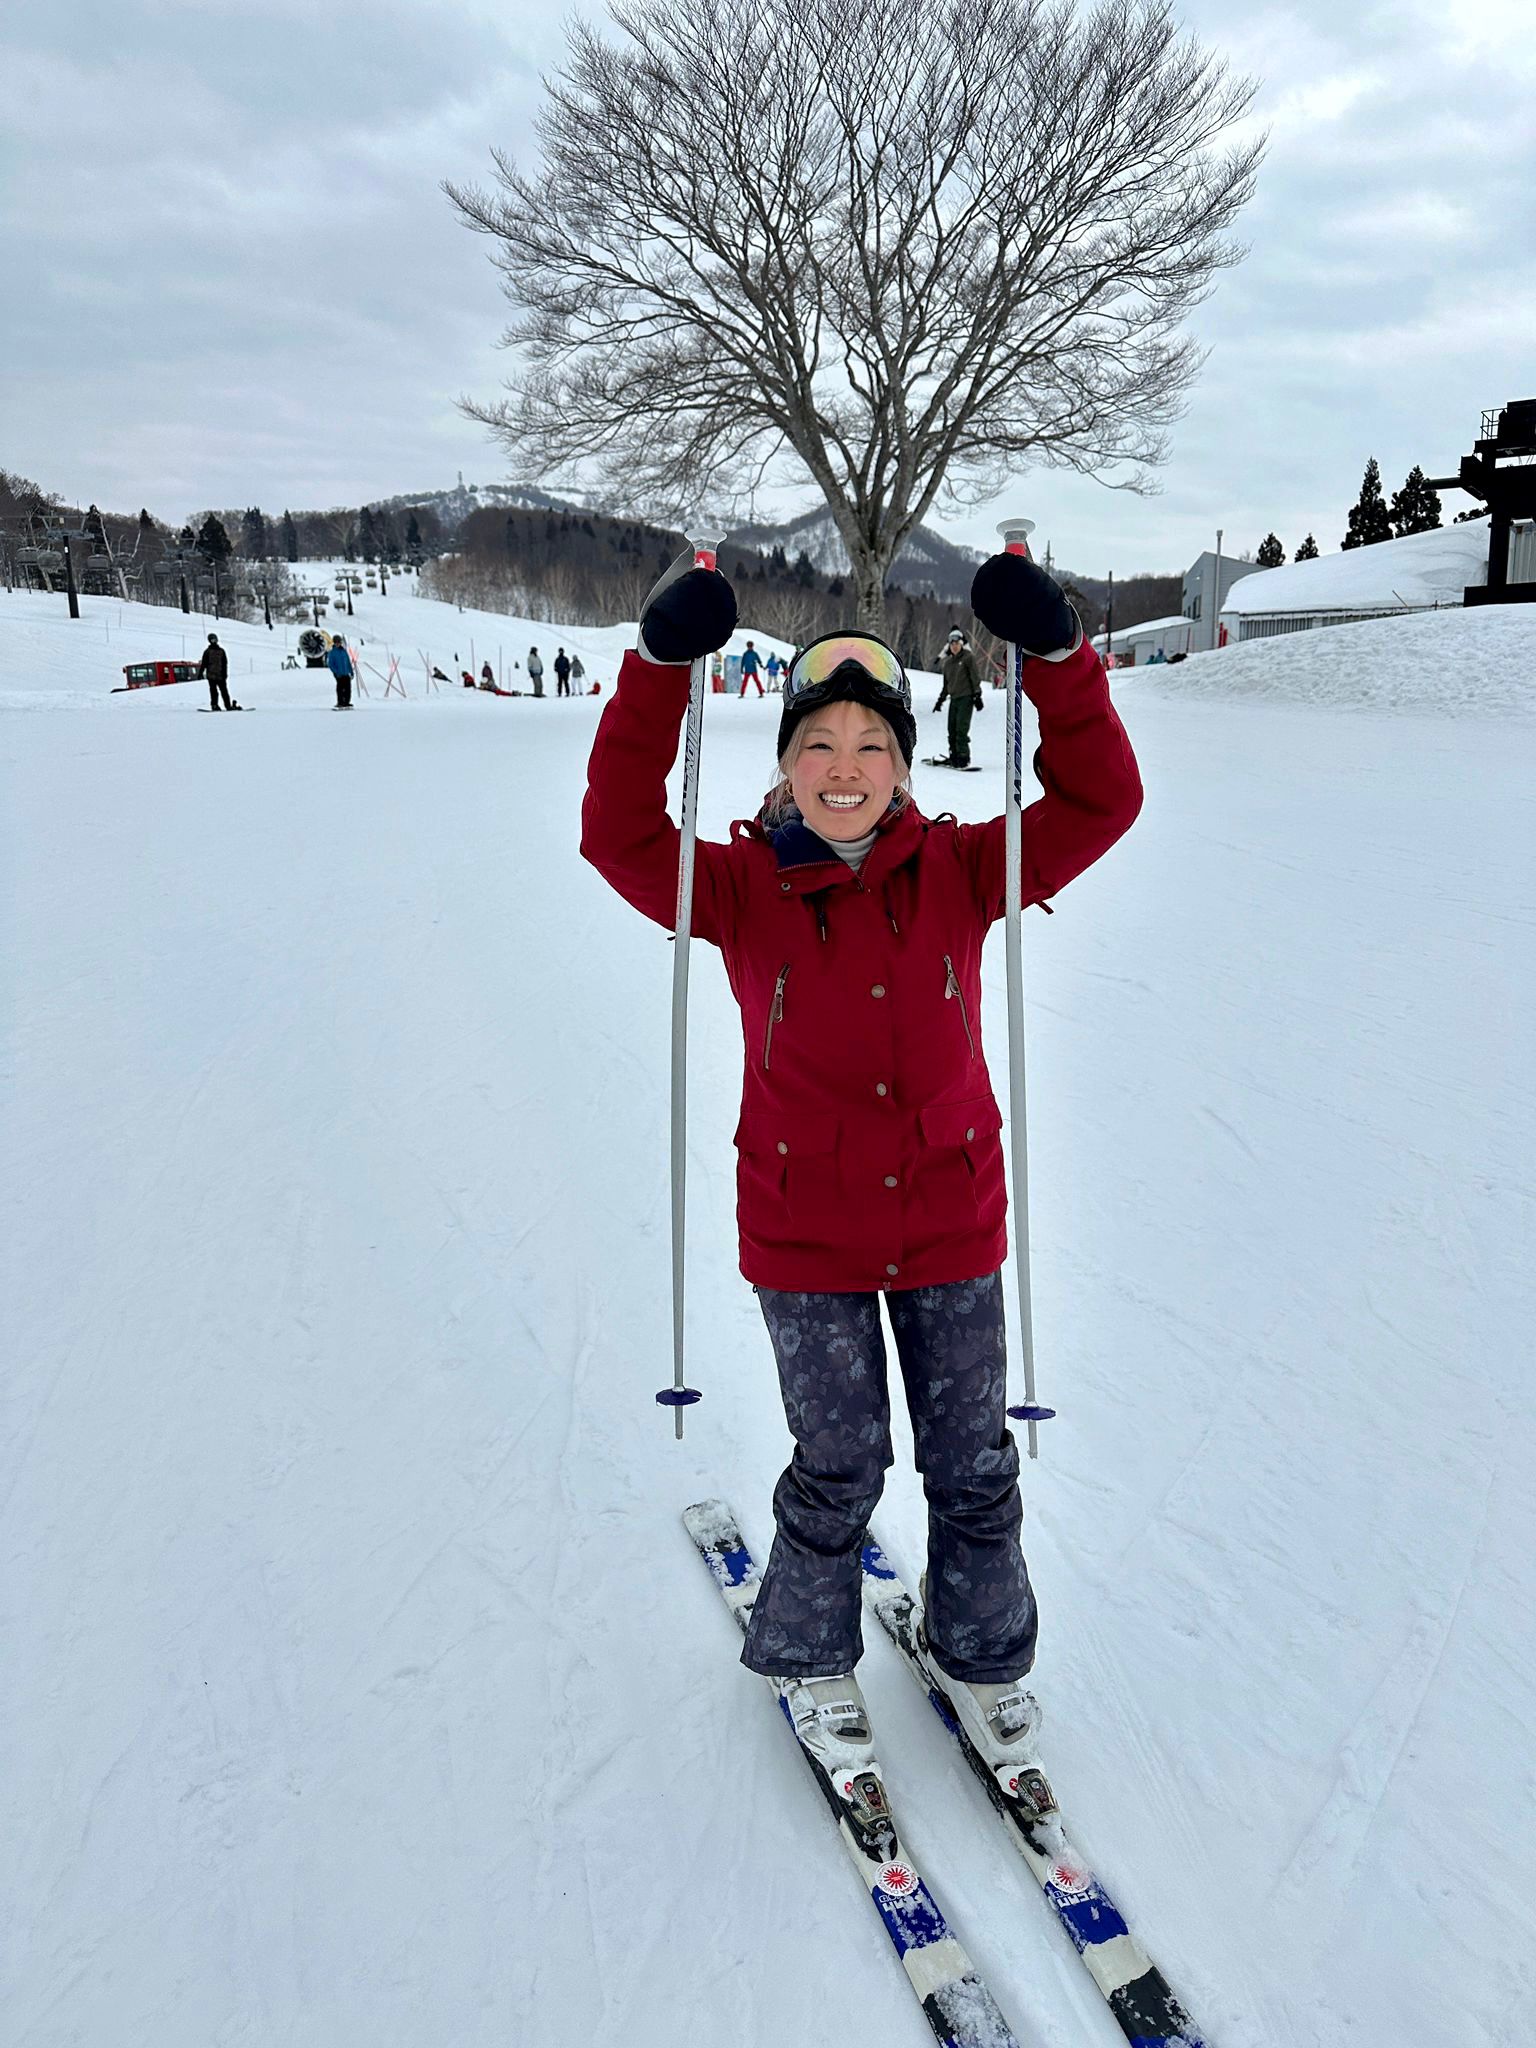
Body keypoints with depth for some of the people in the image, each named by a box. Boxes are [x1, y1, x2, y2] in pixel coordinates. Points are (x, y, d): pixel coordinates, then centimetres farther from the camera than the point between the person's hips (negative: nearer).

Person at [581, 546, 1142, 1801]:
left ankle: (980, 1656, 41)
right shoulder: (741, 889, -9)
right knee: (841, 1464, 10)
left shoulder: (959, 872, -6)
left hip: (952, 1225, 2)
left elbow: (1099, 805, -12)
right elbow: (619, 835, -21)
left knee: (974, 1462, 15)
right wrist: (661, 668, -29)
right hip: (805, 1235, -2)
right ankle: (809, 1661, 38)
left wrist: (1059, 659, -24)